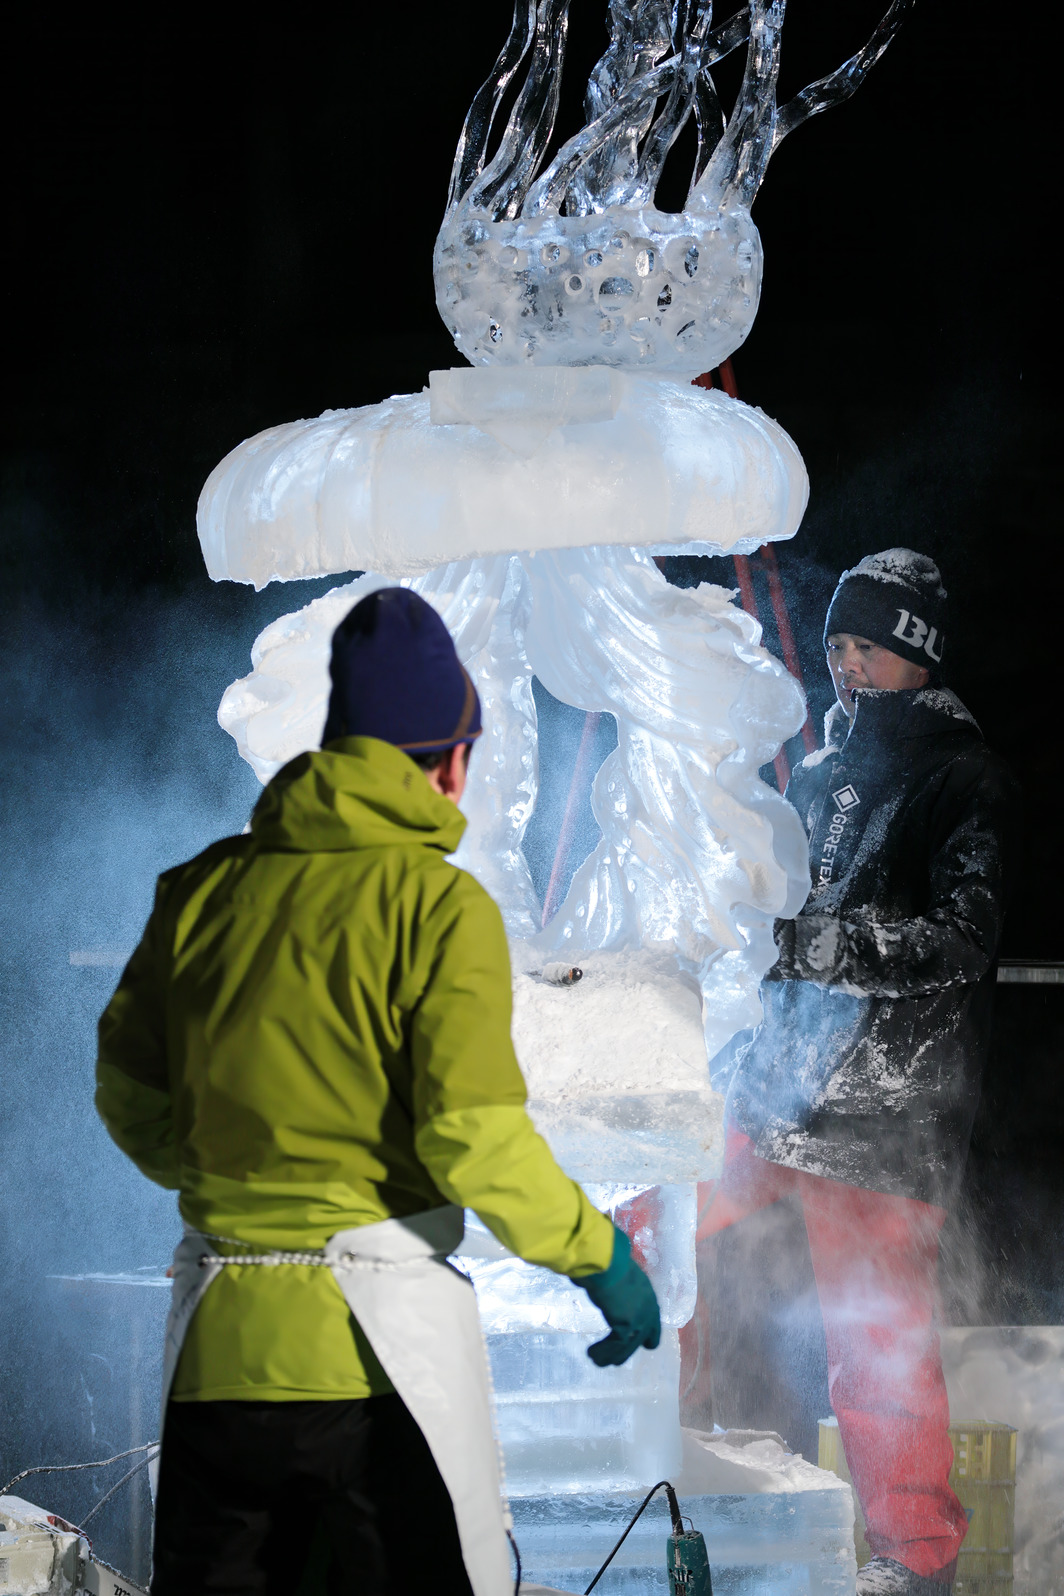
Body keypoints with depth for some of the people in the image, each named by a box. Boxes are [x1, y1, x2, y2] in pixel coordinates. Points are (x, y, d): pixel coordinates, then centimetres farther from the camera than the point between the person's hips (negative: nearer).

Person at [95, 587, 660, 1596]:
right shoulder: (439, 903, -8)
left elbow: (129, 1094, 13)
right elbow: (474, 1133, -14)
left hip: (217, 1341, 5)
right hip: (378, 1340, -5)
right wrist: (596, 1254, 0)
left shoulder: (205, 888, 6)